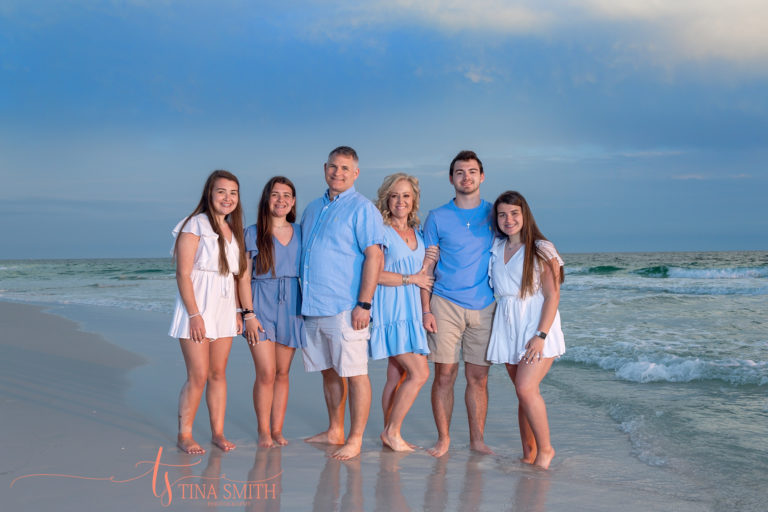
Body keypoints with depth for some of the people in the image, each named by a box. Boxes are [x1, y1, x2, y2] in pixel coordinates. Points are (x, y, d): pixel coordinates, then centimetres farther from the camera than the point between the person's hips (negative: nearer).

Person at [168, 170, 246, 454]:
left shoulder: (233, 230, 15)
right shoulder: (195, 225, -8)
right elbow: (183, 274, -12)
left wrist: (237, 311, 11)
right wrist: (194, 314, -17)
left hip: (224, 308, 6)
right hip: (198, 305, -6)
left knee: (218, 373, 9)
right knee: (198, 376, -6)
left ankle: (218, 432, 16)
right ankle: (184, 435, 6)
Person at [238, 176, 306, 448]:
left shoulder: (300, 233, 10)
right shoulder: (253, 233, 1)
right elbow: (244, 277, -1)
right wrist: (248, 314, -9)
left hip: (291, 307, 3)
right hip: (261, 305, -3)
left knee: (283, 373, 7)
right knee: (266, 373, -8)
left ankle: (277, 429, 15)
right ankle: (263, 431, 5)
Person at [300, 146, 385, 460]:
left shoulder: (362, 209, -5)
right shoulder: (313, 209, 18)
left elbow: (374, 257, -13)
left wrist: (364, 304, -19)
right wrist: (303, 301, 18)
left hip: (345, 308, -7)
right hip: (313, 306, 7)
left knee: (354, 373, -4)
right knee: (329, 371, 14)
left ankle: (355, 440, 3)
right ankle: (334, 432, 25)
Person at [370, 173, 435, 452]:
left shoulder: (417, 233, 16)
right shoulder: (381, 232, -6)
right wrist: (411, 278, -7)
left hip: (411, 310, 7)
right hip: (390, 310, -7)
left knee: (397, 376, 9)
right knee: (420, 373, -11)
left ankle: (390, 434, 15)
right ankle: (392, 431, 1)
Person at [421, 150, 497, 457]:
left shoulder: (494, 215, 9)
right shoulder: (437, 218, 5)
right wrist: (426, 310, -3)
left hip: (484, 306, 1)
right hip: (446, 305, -1)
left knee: (478, 377, 4)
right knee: (444, 375, -1)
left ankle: (477, 439, 13)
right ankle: (443, 439, 10)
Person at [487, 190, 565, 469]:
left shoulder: (542, 250, -4)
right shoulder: (496, 249, 11)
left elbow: (552, 295, -8)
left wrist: (540, 335, -16)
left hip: (537, 324, -5)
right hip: (507, 328, 5)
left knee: (526, 387, -17)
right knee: (523, 392, 6)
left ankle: (545, 449, -2)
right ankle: (528, 455, 12)